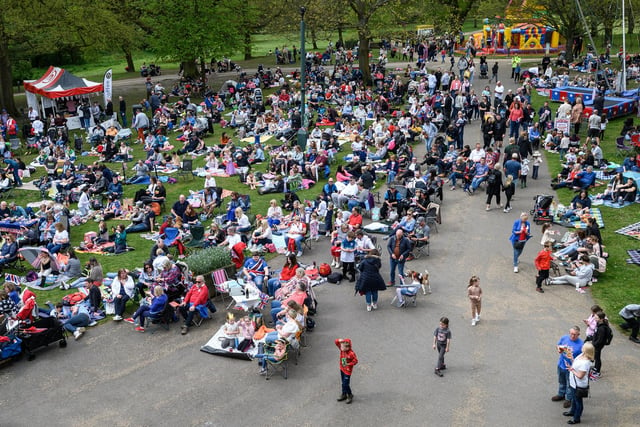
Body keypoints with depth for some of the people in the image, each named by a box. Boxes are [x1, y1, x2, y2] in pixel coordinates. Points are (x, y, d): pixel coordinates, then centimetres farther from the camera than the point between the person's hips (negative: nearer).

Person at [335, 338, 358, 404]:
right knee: (343, 383, 19)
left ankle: (350, 396, 14)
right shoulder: (342, 349, -7)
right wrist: (340, 340, -23)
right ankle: (344, 395, 35)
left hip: (347, 370, -7)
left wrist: (348, 364, -19)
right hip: (342, 369, 7)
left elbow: (355, 361, -17)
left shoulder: (351, 353, -25)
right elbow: (336, 342, -4)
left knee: (345, 384, -5)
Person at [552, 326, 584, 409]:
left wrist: (573, 360, -29)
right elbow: (557, 345, 7)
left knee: (570, 384, 14)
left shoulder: (581, 344, -22)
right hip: (561, 365, 5)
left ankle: (569, 399, 35)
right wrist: (559, 349, -15)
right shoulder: (564, 338, -9)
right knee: (561, 382, 26)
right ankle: (561, 395, 48)